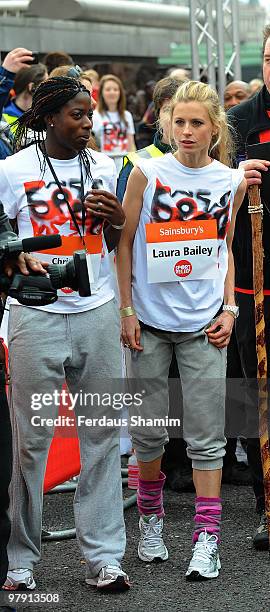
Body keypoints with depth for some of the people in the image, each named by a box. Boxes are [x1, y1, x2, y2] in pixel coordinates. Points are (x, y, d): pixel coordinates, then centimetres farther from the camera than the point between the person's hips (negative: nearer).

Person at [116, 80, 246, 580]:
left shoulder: (231, 182, 2)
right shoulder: (147, 173, -5)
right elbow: (124, 244, 0)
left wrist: (229, 309, 4)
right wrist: (125, 310, -4)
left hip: (203, 323, 1)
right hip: (150, 320, -1)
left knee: (207, 435, 0)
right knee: (148, 429, 8)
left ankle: (207, 538, 4)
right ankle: (150, 520, 26)